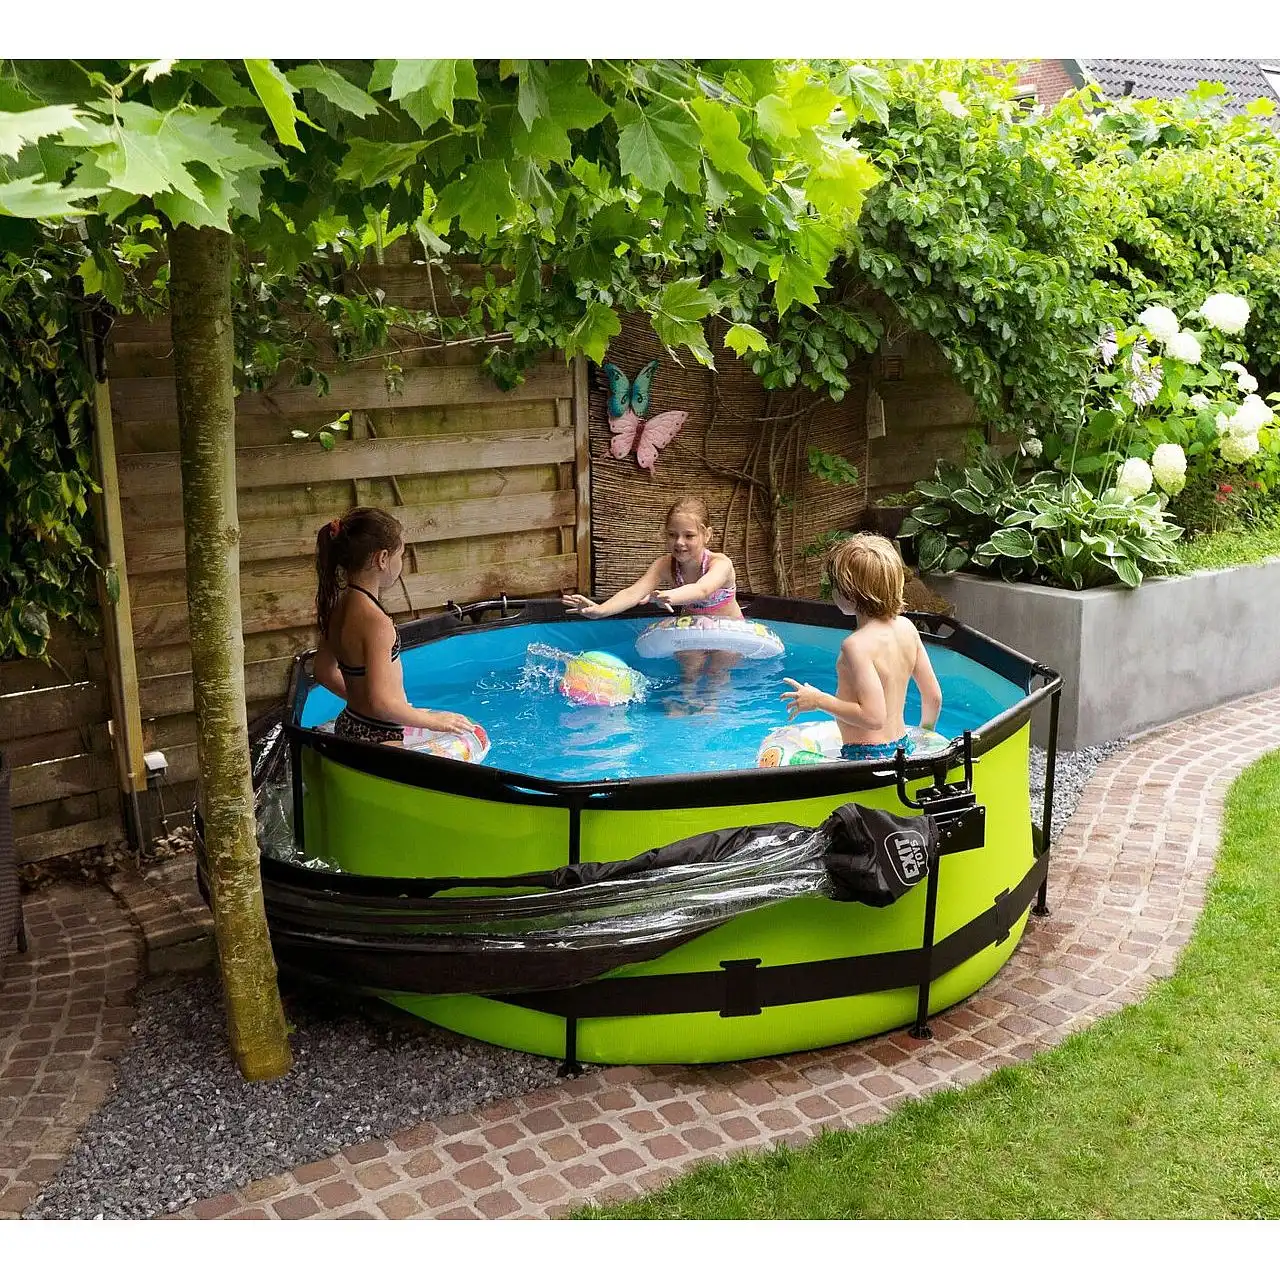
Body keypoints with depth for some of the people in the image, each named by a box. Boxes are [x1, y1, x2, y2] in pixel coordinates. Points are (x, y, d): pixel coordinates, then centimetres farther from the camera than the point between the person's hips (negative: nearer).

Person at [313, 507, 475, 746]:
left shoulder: (338, 605, 3)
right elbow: (380, 703, -25)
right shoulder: (375, 620, -24)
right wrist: (433, 720, -13)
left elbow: (324, 672, 15)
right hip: (376, 738, -9)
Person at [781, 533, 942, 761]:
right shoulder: (906, 627, 6)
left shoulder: (857, 645, -18)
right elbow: (934, 697, 12)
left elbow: (873, 717, -23)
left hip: (867, 757, -8)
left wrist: (819, 701, -12)